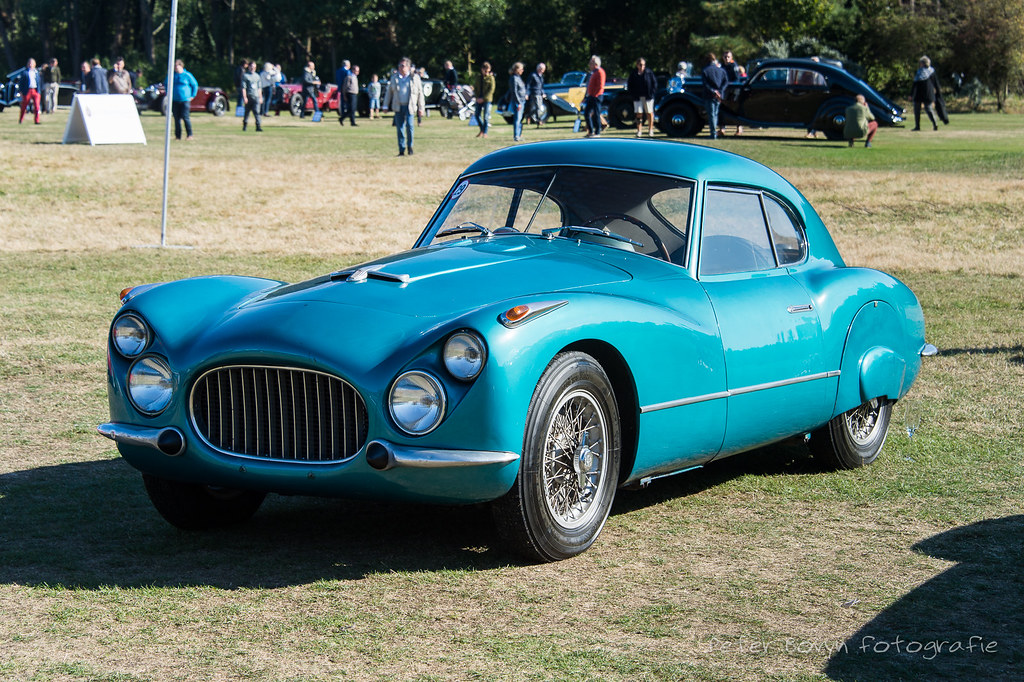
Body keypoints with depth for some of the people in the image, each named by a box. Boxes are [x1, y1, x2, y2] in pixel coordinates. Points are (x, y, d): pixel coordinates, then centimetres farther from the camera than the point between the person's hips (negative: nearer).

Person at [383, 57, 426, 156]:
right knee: (399, 128, 0)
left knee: (409, 125, -15)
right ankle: (401, 150, 6)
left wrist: (421, 108, 4)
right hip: (398, 107, 3)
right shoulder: (394, 78, 11)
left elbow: (420, 93, 7)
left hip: (409, 106, -3)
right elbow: (389, 92, 16)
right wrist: (386, 106, 11)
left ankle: (410, 146, 4)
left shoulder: (415, 78, 4)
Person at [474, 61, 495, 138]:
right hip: (479, 99, 5)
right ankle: (482, 129, 22)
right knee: (477, 115, 4)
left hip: (487, 100, -5)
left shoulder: (491, 78, -3)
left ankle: (485, 132, 1)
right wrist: (477, 97, -3)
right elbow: (476, 87, 13)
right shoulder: (479, 77, 12)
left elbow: (491, 90, -8)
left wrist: (483, 98, -13)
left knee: (486, 116, -5)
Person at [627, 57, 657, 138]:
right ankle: (639, 131, 5)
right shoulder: (633, 74, 4)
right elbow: (629, 85, 10)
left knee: (649, 113, 2)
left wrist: (652, 92, -5)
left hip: (648, 97, -1)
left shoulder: (649, 73, 0)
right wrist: (632, 94, -1)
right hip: (637, 97, 1)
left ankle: (650, 130, 13)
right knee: (639, 114, 1)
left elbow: (655, 83, 4)